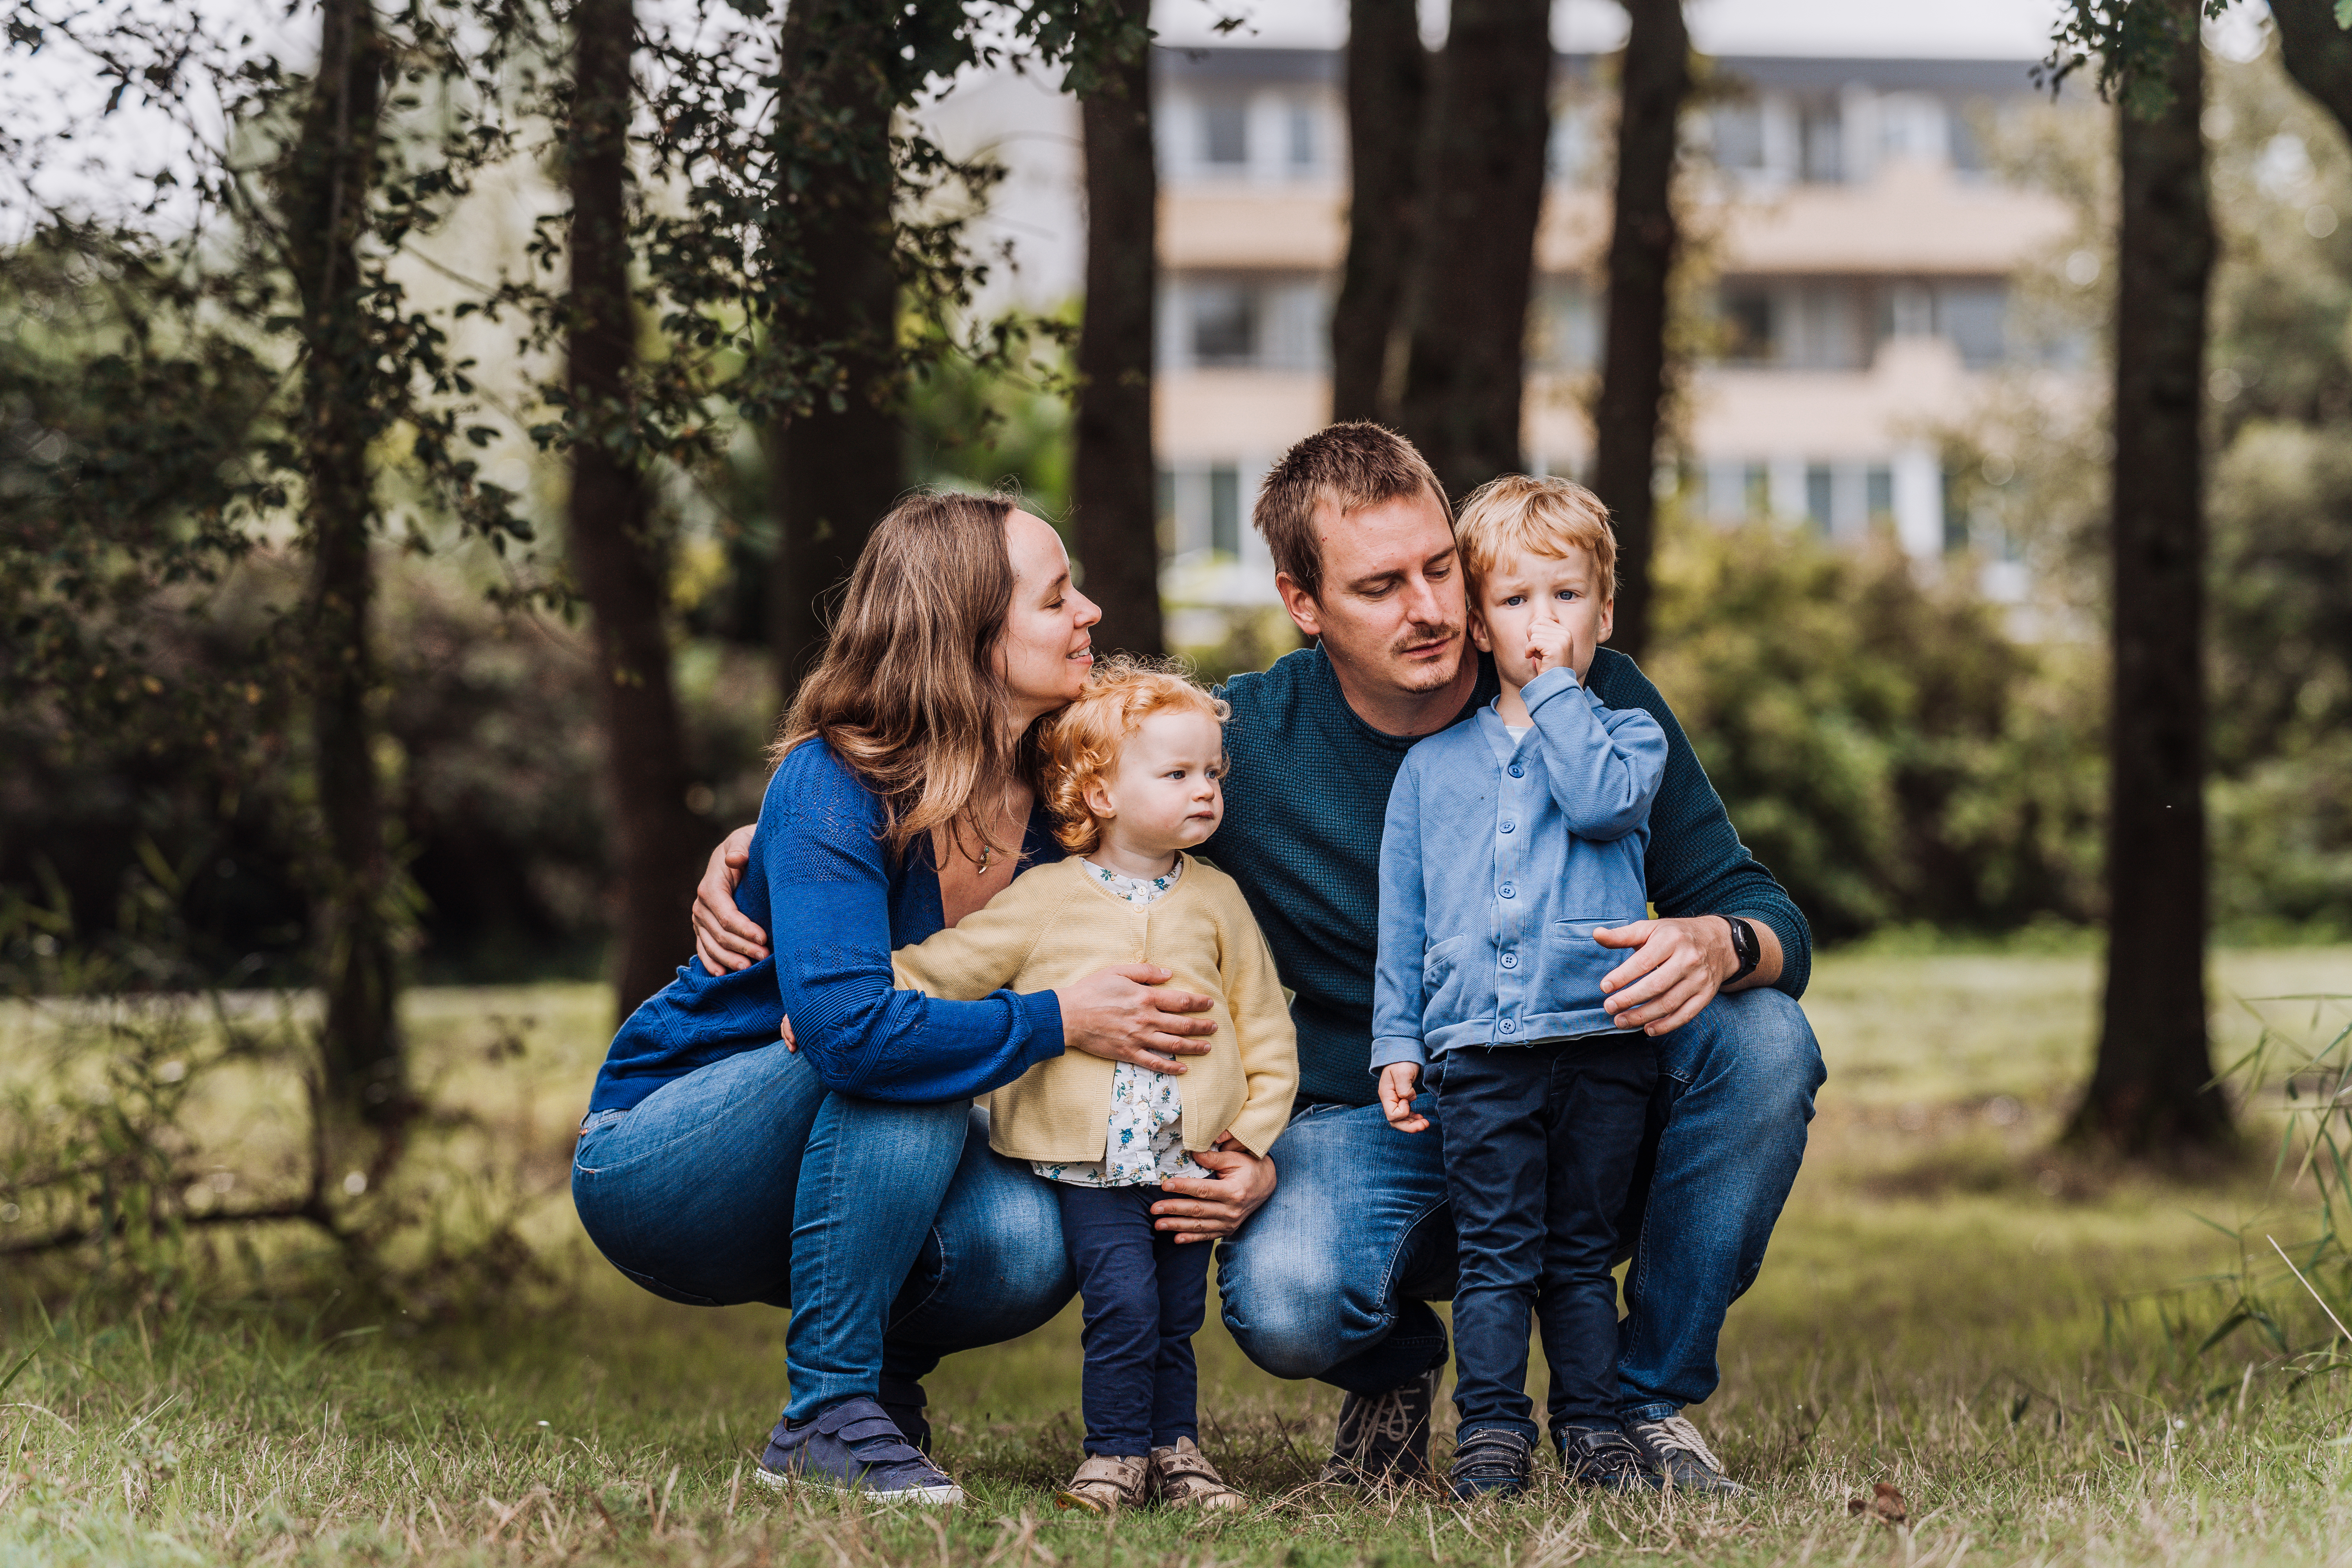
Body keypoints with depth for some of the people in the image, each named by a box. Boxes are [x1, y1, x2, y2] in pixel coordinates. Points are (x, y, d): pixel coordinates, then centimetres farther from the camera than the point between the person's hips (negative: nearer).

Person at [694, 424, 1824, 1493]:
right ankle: (1392, 1366, 7)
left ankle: (1650, 1398, -5)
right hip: (1363, 1125, -2)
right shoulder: (1235, 743, -13)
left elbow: (1764, 913, -7)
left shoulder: (1592, 699, -11)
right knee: (1284, 1305, -35)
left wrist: (1718, 945, -33)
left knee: (1760, 1036, -27)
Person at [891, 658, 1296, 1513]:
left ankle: (1176, 1448, 22)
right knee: (1124, 1302, -14)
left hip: (1192, 1155, 3)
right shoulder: (1043, 900, 0)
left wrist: (1255, 1124, 2)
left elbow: (1265, 1021, 12)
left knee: (1178, 1314, 6)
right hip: (1090, 1158, -3)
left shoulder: (1215, 900, 9)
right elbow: (938, 969, 2)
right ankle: (1118, 1453, 0)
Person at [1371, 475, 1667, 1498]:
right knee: (1495, 1253, -1)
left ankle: (1591, 1423, 16)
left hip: (1601, 1039, -1)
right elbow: (1403, 918, 14)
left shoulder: (1626, 734, 8)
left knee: (1581, 1252, 7)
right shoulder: (1433, 766, 13)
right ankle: (1491, 1427, 5)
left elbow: (1600, 800, -16)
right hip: (1477, 1049, 1)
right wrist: (1397, 1041, 7)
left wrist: (1556, 689, -7)